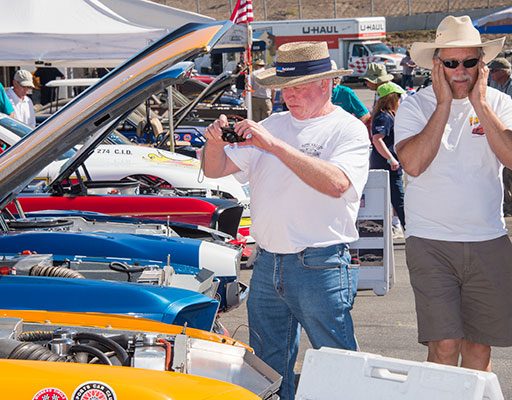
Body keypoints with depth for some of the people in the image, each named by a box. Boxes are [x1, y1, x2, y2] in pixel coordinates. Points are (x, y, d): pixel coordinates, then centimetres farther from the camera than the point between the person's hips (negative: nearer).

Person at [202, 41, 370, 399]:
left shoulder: (349, 130, -4)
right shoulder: (273, 125, 14)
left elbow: (335, 183, -24)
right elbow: (215, 169, 14)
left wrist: (276, 145, -24)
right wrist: (215, 142, -10)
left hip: (321, 266, -6)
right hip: (267, 263, 6)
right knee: (268, 367, 15)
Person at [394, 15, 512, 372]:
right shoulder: (415, 106, -2)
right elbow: (414, 164, -19)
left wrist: (480, 103, -13)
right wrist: (444, 104, -15)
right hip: (430, 242, -2)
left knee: (479, 345, 9)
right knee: (445, 345, -8)